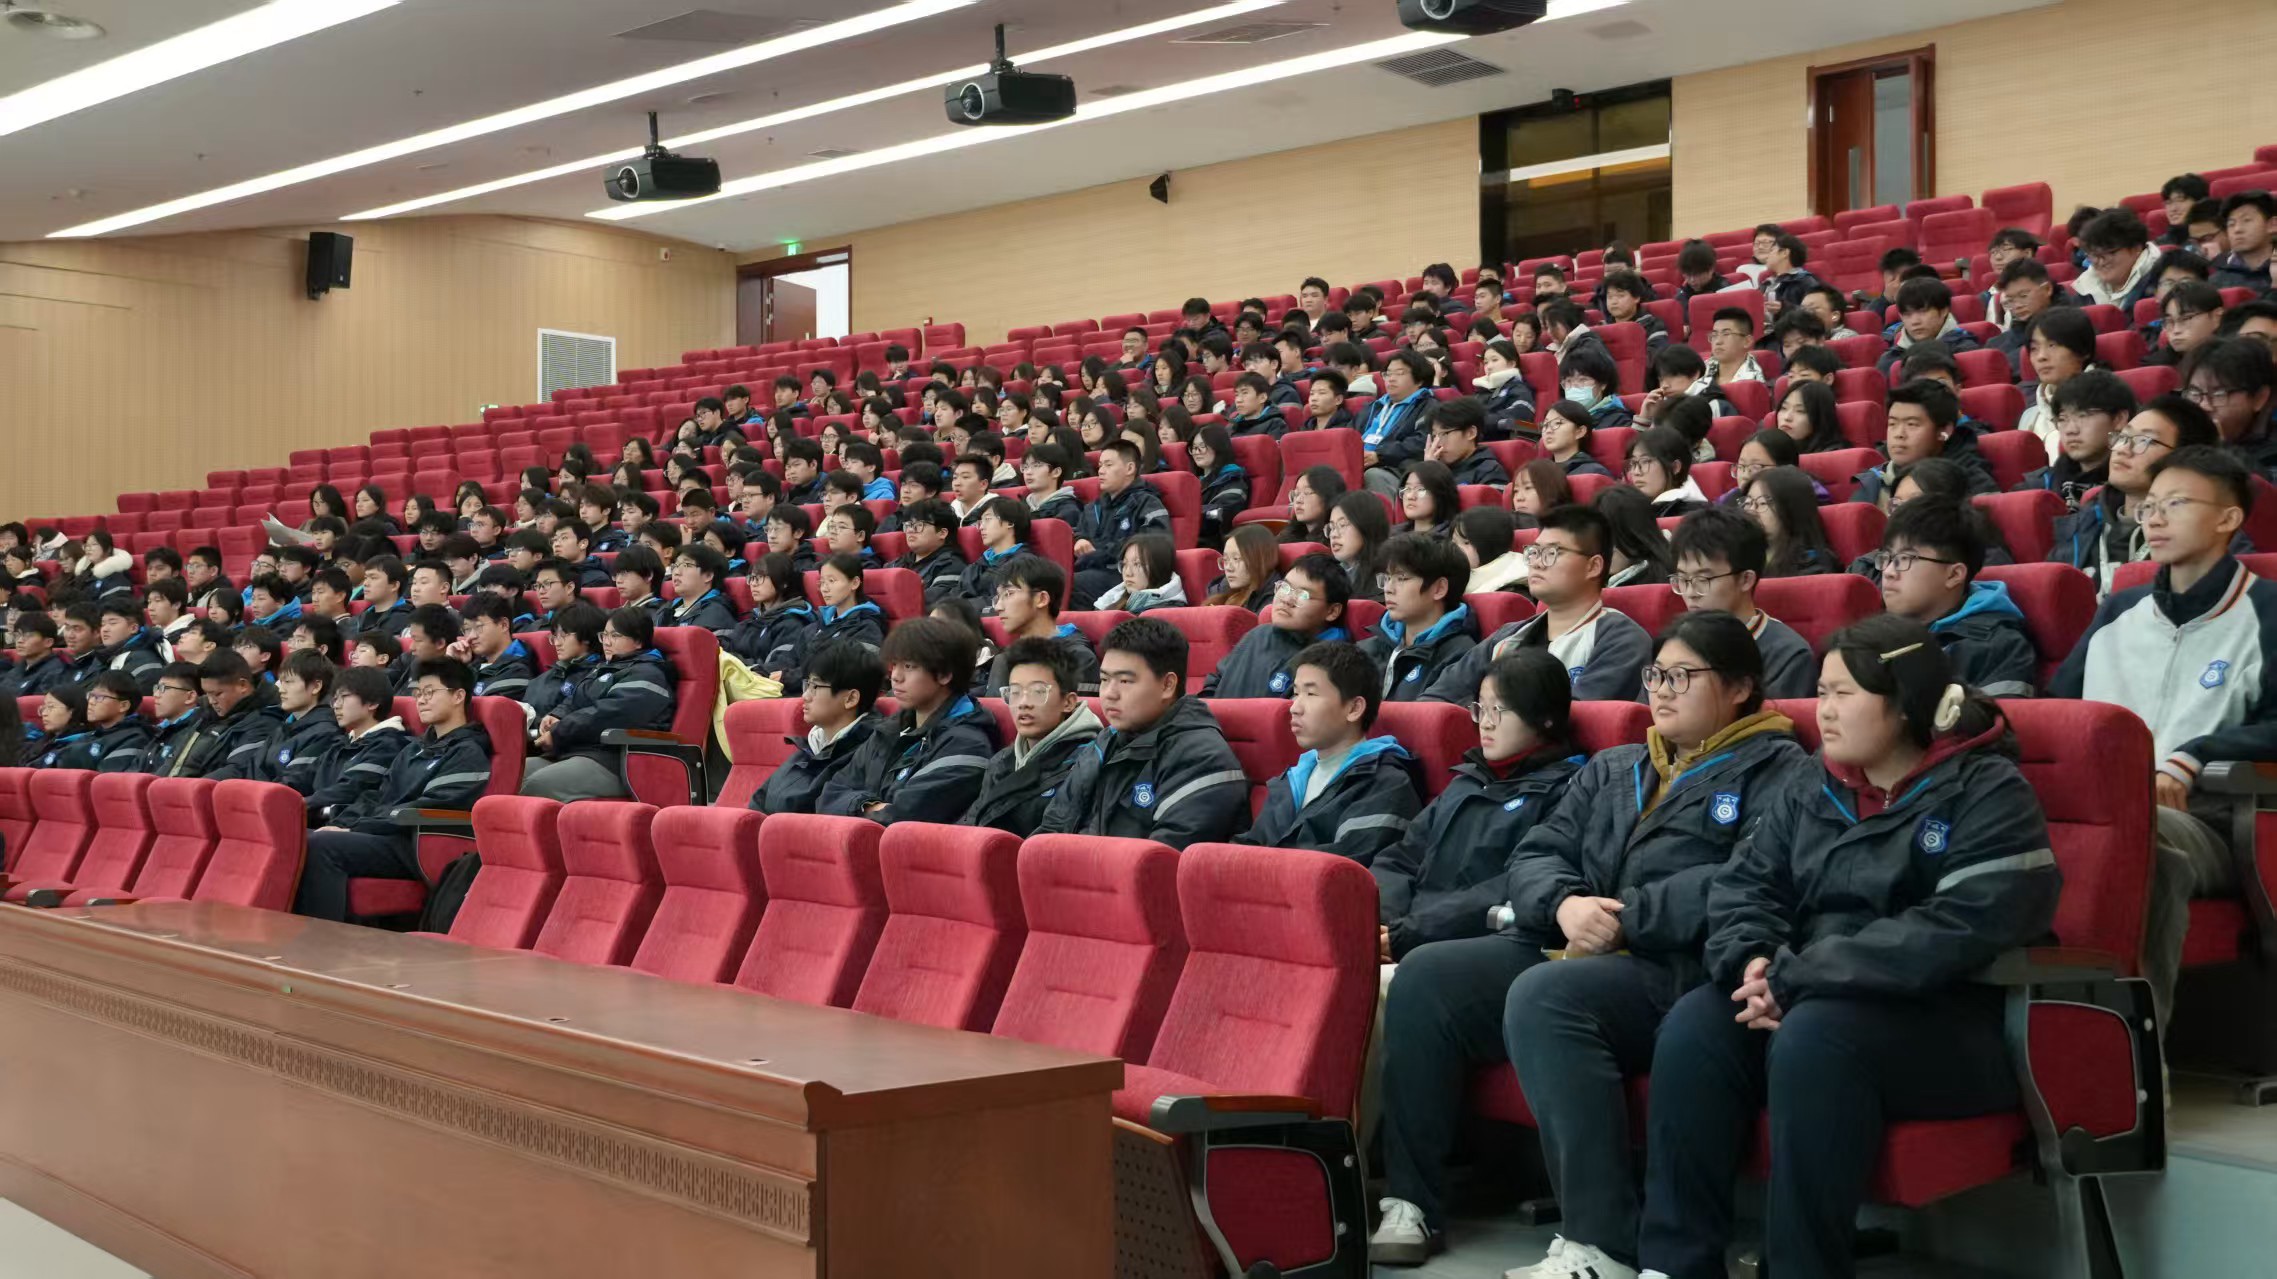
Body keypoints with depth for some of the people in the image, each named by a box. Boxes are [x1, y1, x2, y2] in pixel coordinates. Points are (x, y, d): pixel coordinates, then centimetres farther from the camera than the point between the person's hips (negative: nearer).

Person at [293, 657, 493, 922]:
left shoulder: (469, 753, 0)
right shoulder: (415, 750, 27)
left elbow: (429, 809, -12)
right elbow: (376, 797, 21)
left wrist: (355, 830, -16)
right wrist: (341, 825, -1)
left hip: (417, 847, -8)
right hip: (385, 838, 8)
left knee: (323, 846, -30)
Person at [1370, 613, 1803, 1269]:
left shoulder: (1773, 769, 4)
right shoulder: (1612, 770, 26)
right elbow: (1533, 855, 17)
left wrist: (1625, 920, -16)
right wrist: (1565, 904, -7)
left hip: (1677, 969, -7)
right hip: (1564, 950, 7)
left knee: (1544, 996, -35)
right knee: (1425, 976, -14)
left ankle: (1603, 1246, -33)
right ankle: (1410, 1202, -9)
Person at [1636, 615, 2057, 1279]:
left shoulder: (1989, 794, -9)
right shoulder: (1808, 788, 13)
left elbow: (1954, 933, -21)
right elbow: (1743, 884, 9)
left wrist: (1795, 977, -23)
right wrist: (1755, 963, -16)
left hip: (1950, 1022, -6)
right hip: (1810, 1000, 6)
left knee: (1813, 1037, -35)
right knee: (1694, 1026, -21)